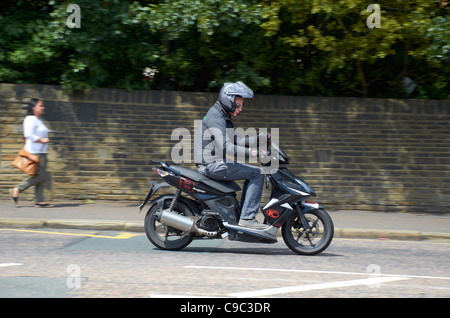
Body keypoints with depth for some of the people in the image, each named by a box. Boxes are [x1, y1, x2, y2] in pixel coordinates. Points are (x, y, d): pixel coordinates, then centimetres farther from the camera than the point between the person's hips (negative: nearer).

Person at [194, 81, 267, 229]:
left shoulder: (224, 117, 18)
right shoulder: (215, 117, -16)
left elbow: (236, 140, 21)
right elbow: (225, 146, -26)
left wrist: (259, 139, 10)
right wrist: (250, 153, -28)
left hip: (217, 163, 10)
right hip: (213, 165, -10)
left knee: (252, 172, 20)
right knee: (257, 173, -10)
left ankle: (243, 214, 18)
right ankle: (247, 218, -13)